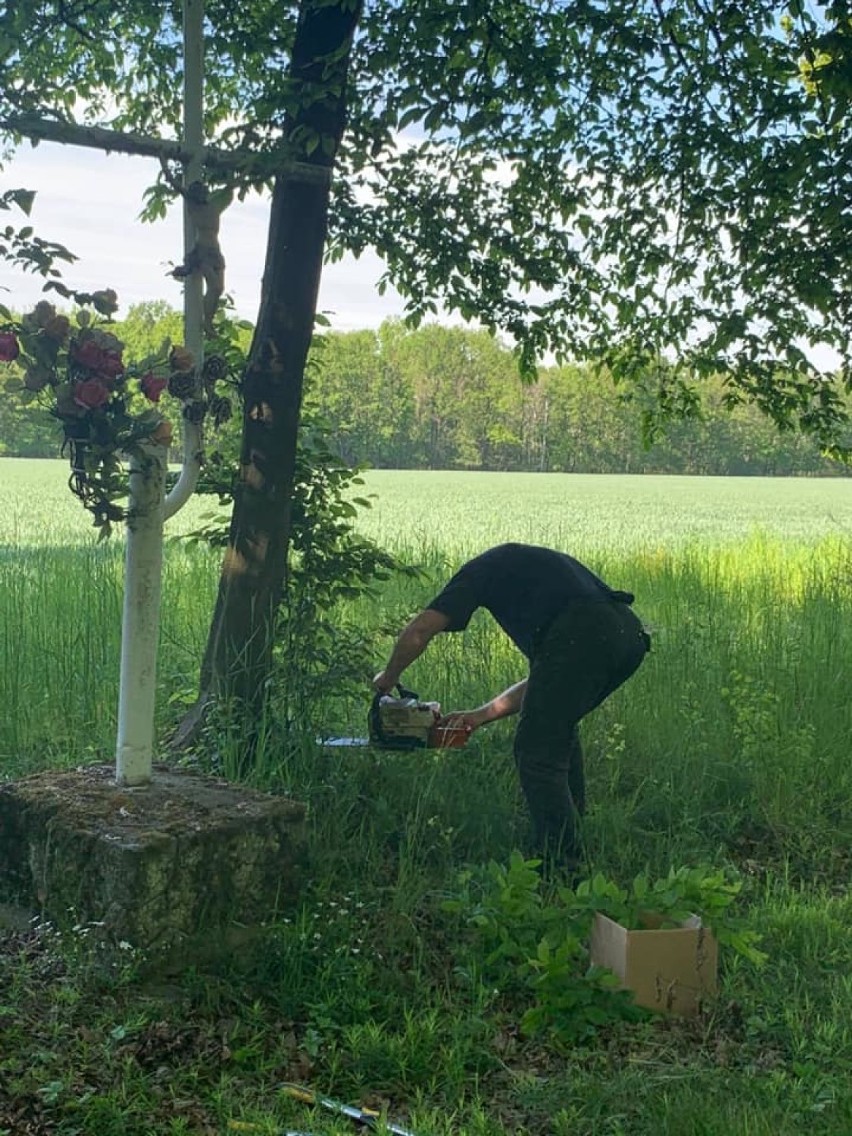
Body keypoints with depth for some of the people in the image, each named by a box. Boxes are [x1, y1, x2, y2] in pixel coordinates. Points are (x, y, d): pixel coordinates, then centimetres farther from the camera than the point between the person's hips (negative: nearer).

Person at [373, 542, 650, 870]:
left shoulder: (483, 568, 20)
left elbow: (419, 631, 8)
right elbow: (545, 679, 38)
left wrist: (389, 676, 27)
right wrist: (482, 714, 42)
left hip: (583, 635, -8)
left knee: (537, 752, 0)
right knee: (559, 728, 29)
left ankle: (559, 866, -1)